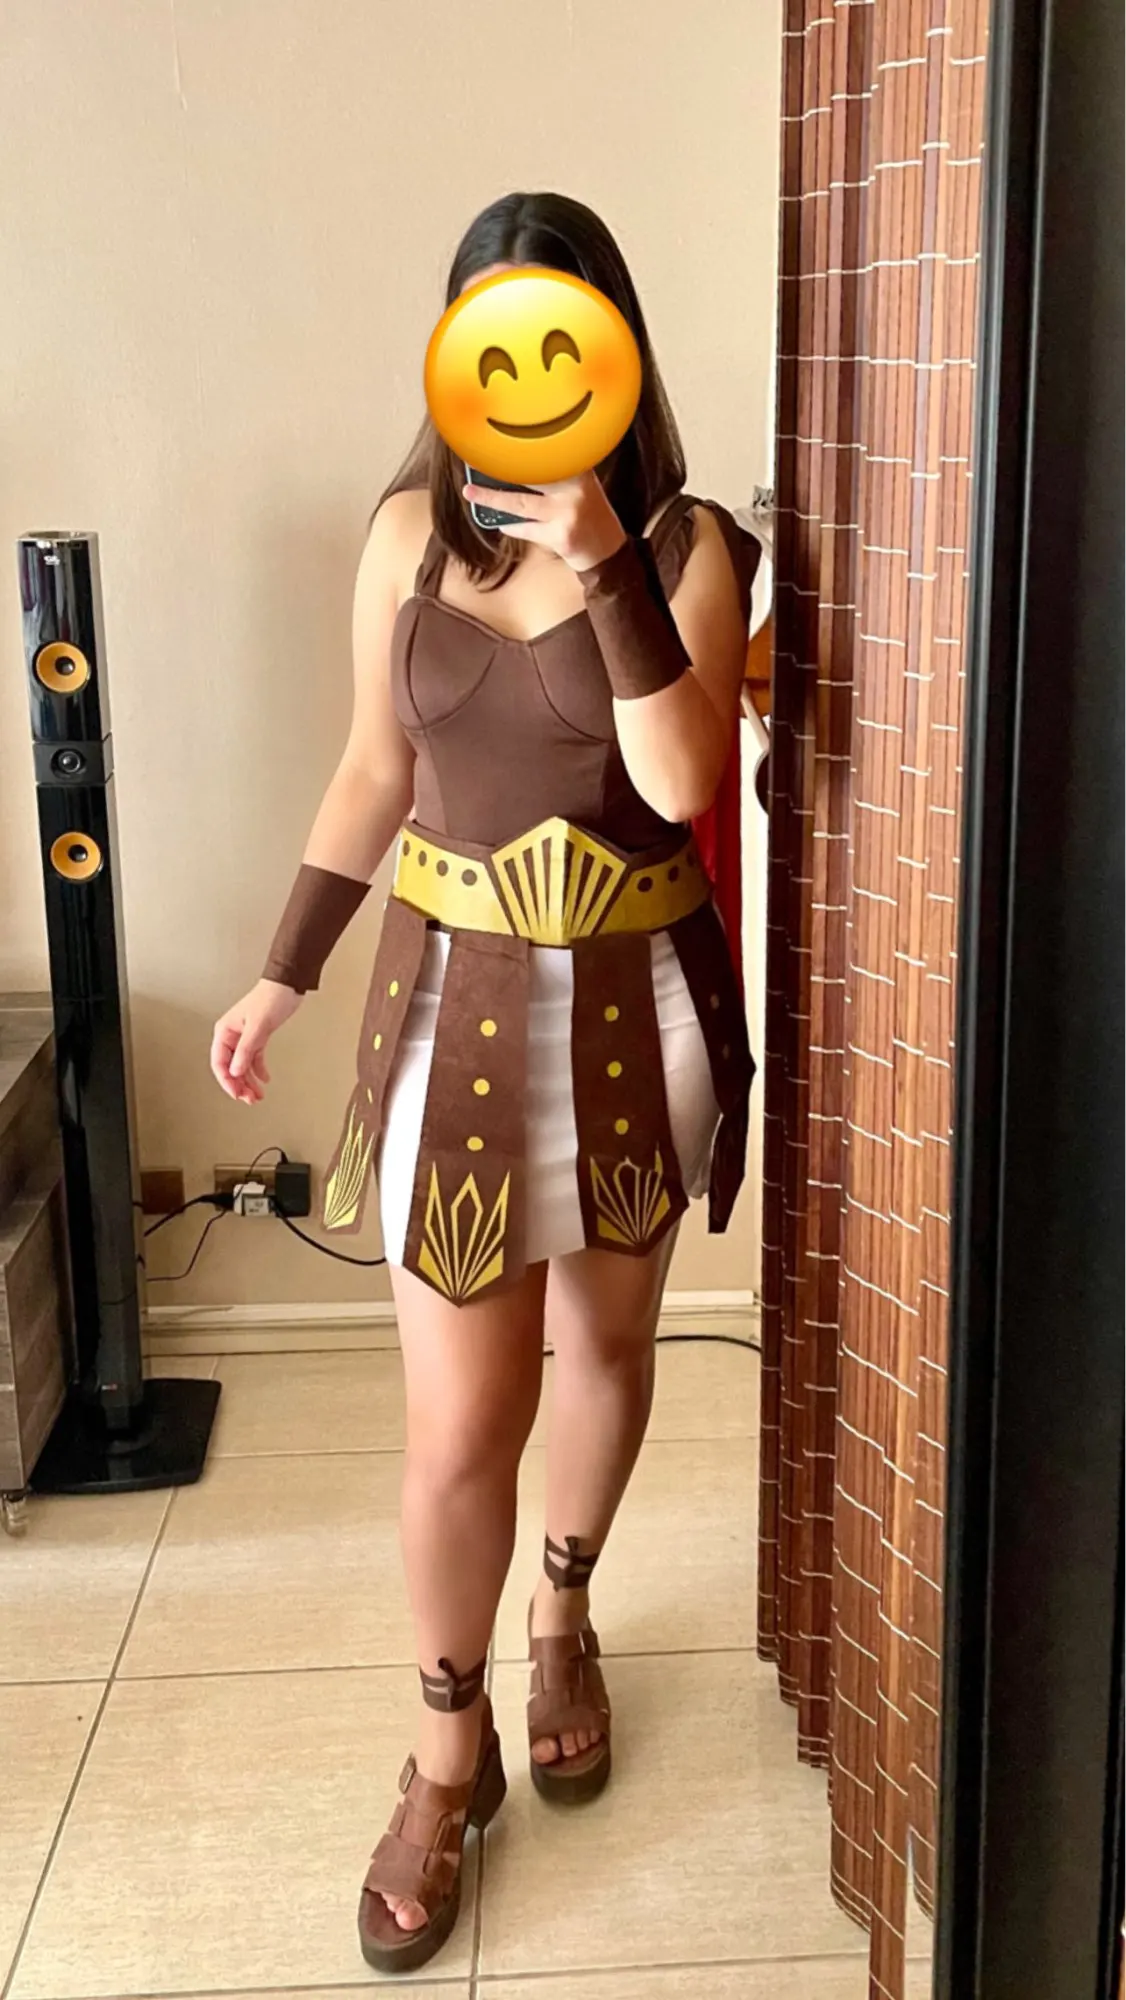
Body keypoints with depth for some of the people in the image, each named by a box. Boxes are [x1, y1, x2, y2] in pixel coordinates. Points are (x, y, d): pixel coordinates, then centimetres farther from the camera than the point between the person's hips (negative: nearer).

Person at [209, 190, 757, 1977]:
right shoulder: (408, 535, 0)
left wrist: (601, 562, -27)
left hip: (634, 999, 0)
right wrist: (283, 978, 8)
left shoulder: (684, 544, -6)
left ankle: (563, 1622, 46)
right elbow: (373, 775, 8)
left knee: (605, 1342, 18)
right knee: (460, 1420, 0)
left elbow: (683, 780, -19)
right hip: (458, 994, 0)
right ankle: (451, 1752, 24)